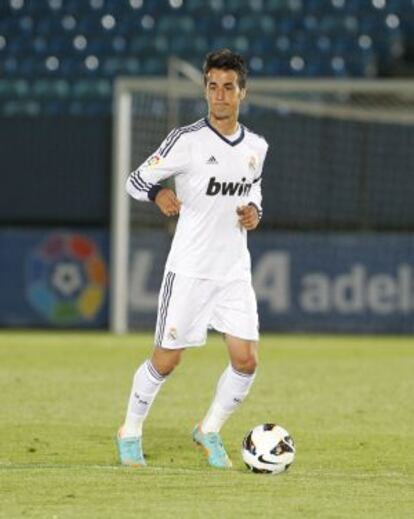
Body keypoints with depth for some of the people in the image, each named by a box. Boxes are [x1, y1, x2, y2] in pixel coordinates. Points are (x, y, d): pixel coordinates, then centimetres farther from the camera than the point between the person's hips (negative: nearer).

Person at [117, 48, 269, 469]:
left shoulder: (256, 147, 6)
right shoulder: (187, 141, -10)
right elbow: (136, 179, -4)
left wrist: (254, 211, 2)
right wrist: (158, 193, -25)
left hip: (235, 272, 4)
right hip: (189, 270, -4)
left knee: (246, 360, -4)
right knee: (166, 360, 0)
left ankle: (210, 431, 19)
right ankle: (131, 433, 22)